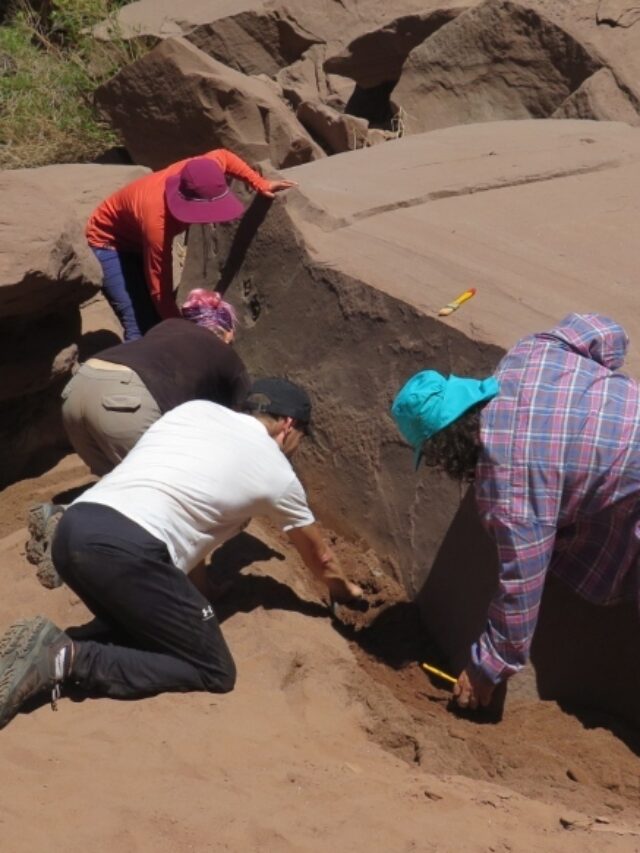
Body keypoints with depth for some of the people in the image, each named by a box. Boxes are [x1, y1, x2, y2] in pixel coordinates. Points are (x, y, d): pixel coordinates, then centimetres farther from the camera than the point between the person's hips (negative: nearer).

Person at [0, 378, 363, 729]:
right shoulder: (277, 472, 15)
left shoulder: (195, 408, 25)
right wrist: (346, 591, 54)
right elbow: (320, 556, 32)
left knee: (148, 633, 26)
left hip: (72, 530, 8)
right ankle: (70, 659, -12)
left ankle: (50, 646, 1)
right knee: (215, 672, 3)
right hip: (127, 551, -7)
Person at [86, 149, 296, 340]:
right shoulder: (157, 223, -43)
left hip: (138, 238, 8)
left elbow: (222, 156, 0)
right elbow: (160, 293, -34)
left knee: (160, 321, 5)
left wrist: (260, 184, -6)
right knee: (141, 329, -19)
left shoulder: (198, 176, -27)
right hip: (110, 243, -7)